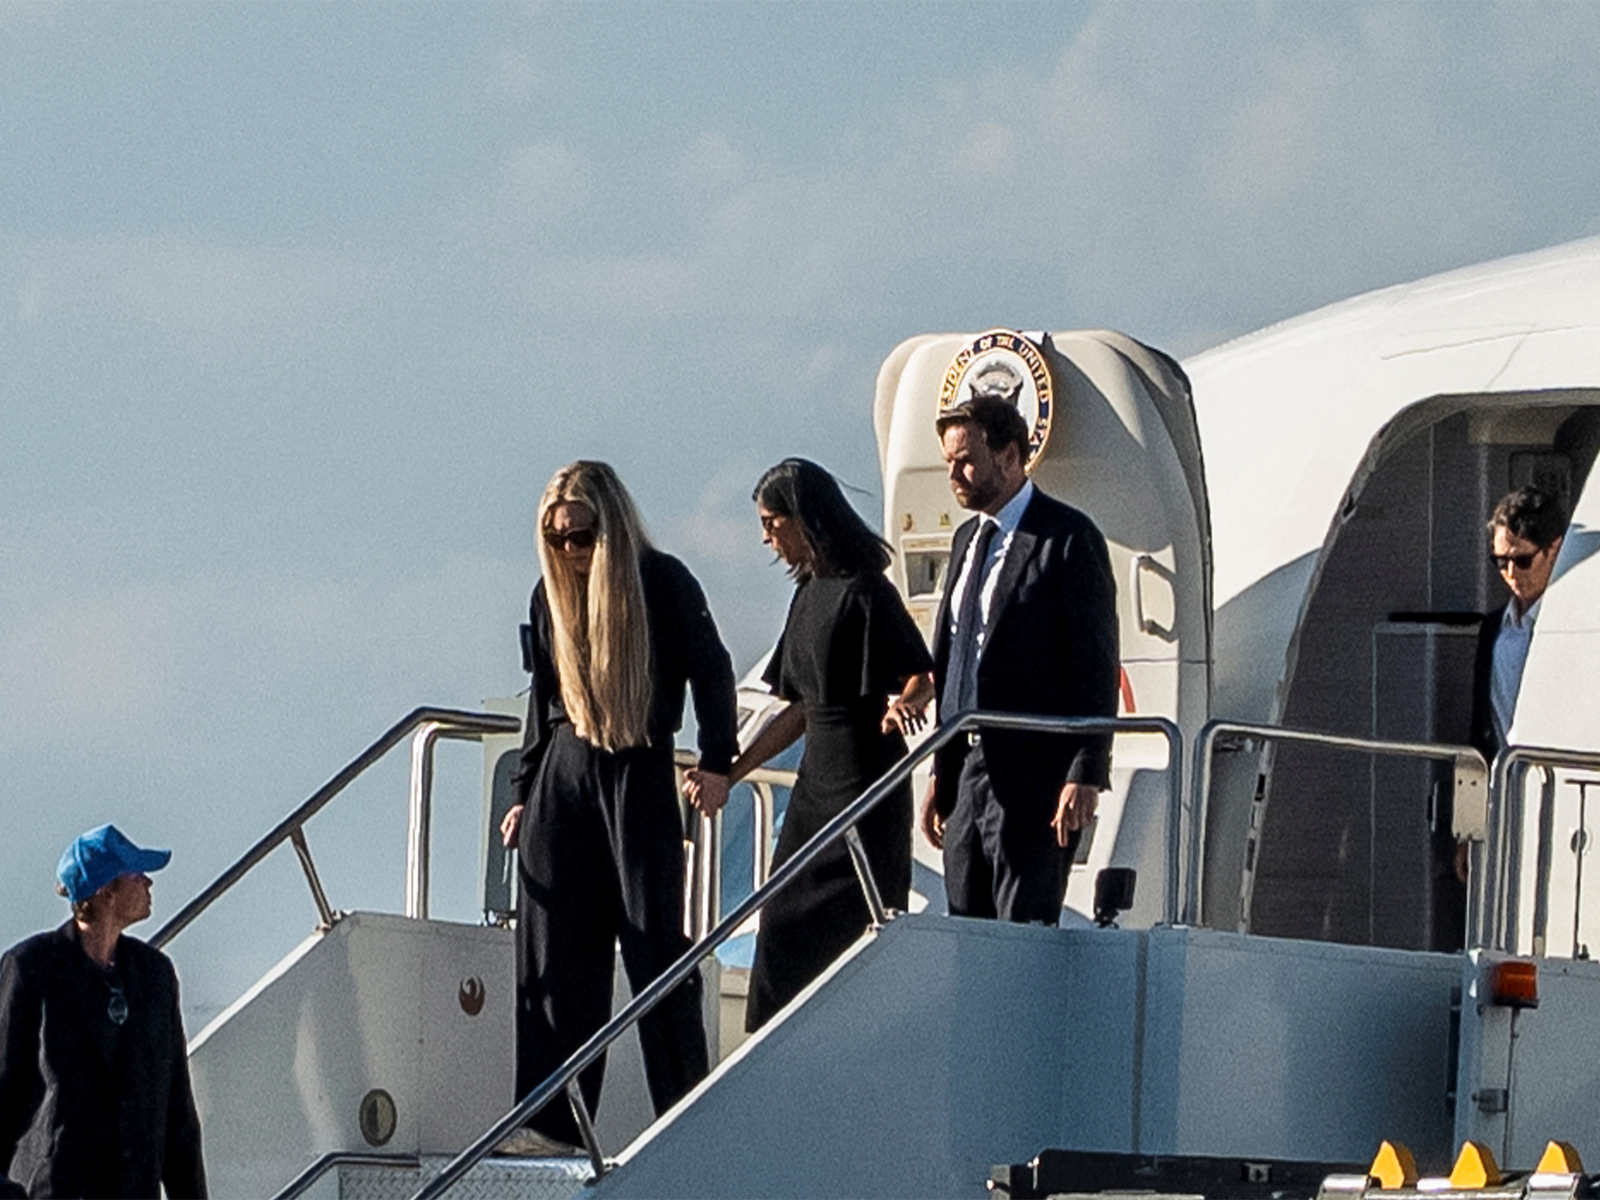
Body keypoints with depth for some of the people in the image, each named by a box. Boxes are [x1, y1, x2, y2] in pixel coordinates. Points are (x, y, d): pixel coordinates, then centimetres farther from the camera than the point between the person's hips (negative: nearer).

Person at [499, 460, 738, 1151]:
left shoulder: (663, 583, -5)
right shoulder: (552, 594, 9)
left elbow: (711, 671, -1)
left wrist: (717, 762, -8)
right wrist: (525, 792, 15)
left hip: (640, 777, -4)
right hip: (564, 777, 4)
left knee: (655, 944, -4)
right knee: (554, 951, 0)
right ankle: (554, 1119, 2)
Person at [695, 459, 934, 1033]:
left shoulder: (863, 592, -11)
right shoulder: (809, 594, 15)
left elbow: (922, 675, -15)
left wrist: (903, 704, -38)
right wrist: (731, 772, 20)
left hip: (865, 779, -9)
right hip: (817, 781, 9)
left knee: (851, 928, -7)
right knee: (785, 929, 6)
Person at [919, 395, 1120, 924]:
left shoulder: (1068, 538, -7)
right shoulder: (968, 539, 18)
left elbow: (1096, 666, -11)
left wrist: (1085, 775, -18)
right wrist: (940, 772, 18)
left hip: (1033, 774, -8)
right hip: (968, 768, 8)